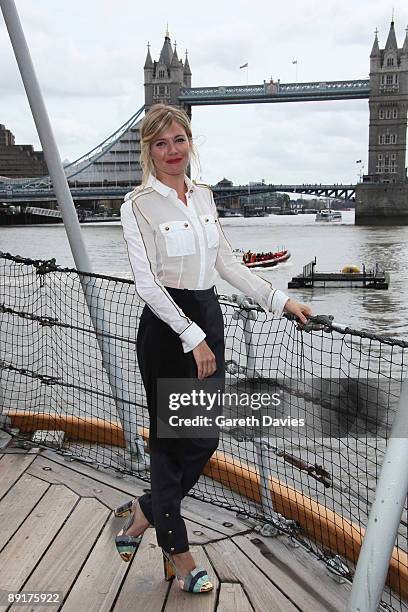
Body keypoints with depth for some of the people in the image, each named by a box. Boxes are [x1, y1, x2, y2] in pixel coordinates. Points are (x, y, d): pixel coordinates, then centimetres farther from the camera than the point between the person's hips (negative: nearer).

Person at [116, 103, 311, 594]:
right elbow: (146, 283, -15)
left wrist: (279, 301, 8)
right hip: (166, 328, -6)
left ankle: (145, 512, 36)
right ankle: (177, 552, 25)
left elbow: (227, 263, 13)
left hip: (207, 319, 7)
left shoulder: (203, 196, 10)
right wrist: (193, 337, -19)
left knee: (204, 440, 11)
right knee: (172, 440, 6)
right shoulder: (138, 204, -9)